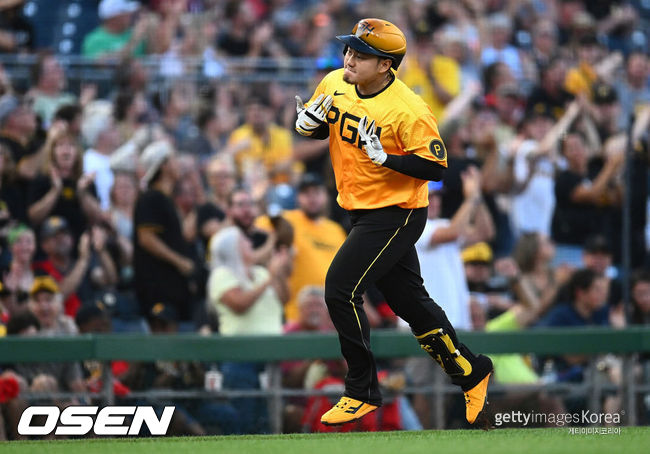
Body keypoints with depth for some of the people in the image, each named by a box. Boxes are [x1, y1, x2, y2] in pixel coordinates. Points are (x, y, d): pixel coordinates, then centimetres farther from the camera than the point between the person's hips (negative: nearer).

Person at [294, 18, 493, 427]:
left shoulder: (409, 110, -23)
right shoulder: (335, 85, -2)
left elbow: (436, 166, -22)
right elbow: (313, 127, 13)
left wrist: (384, 156, -31)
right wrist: (307, 123, -10)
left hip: (396, 216, -8)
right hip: (363, 210, 8)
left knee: (341, 289, -15)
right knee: (410, 302, 16)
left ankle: (362, 391, -2)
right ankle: (471, 372, 31)